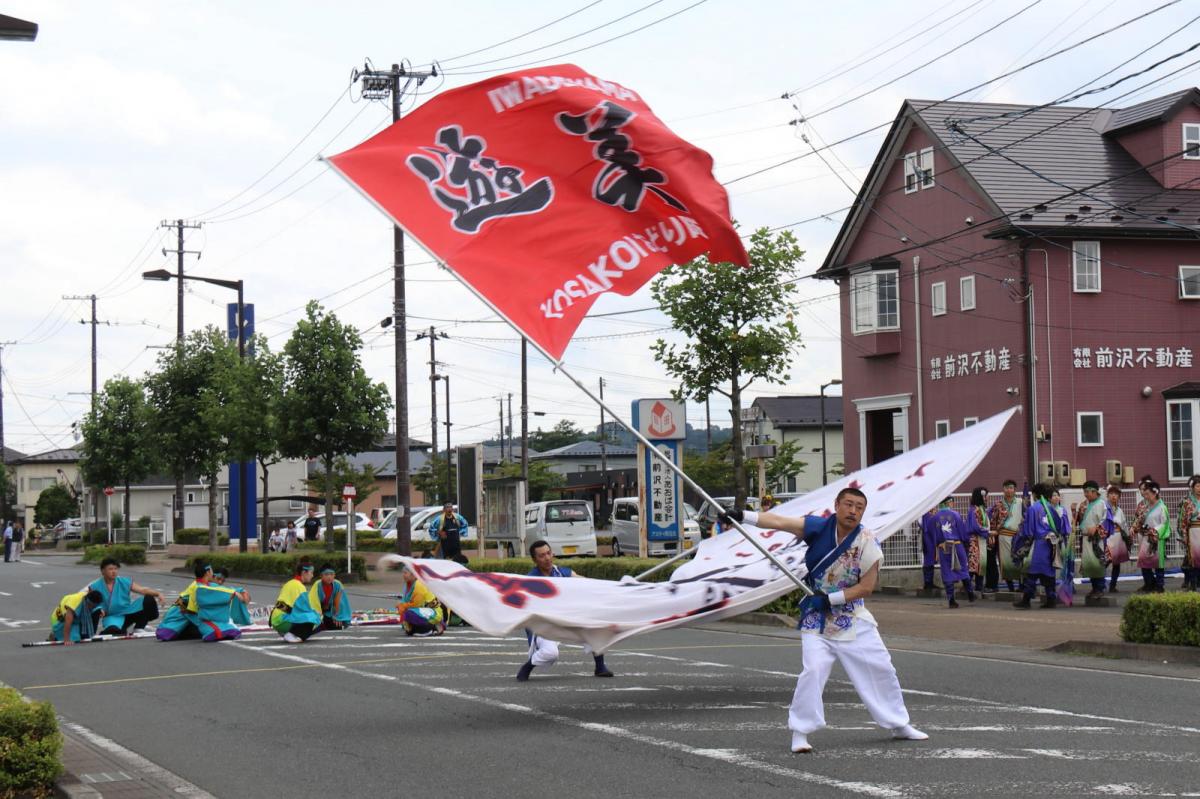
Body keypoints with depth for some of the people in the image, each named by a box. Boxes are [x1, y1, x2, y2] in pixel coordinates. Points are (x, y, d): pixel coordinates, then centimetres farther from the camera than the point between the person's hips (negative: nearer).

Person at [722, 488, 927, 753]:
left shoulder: (867, 544, -14)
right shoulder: (818, 528, -11)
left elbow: (866, 587, -12)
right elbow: (779, 521, -20)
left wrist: (831, 598, -20)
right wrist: (742, 516, -32)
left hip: (853, 617, 1)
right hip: (817, 618, -1)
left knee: (881, 670, 10)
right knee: (813, 671, -17)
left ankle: (899, 725, 29)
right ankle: (800, 732, -7)